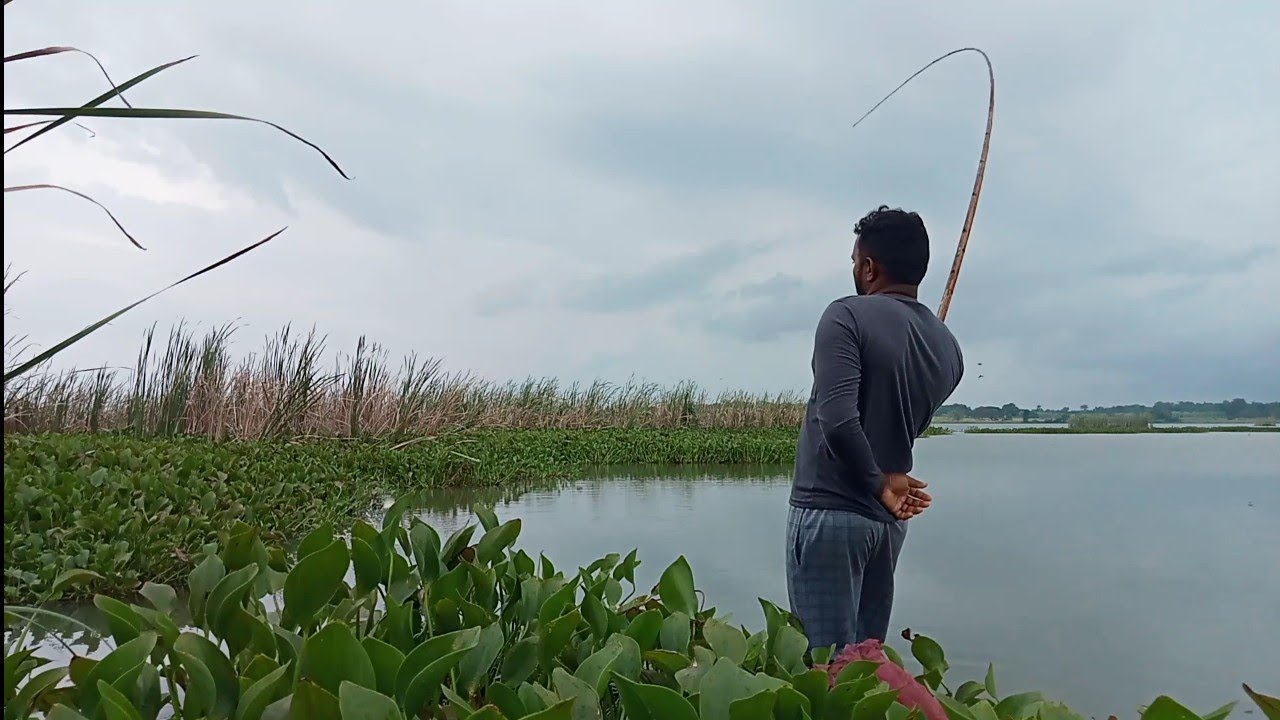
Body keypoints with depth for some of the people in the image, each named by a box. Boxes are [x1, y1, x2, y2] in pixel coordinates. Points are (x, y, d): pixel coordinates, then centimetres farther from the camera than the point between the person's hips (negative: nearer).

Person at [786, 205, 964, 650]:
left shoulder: (848, 316, -12)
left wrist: (879, 484, -12)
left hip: (828, 512, -7)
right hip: (890, 519, 7)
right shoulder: (948, 349, 8)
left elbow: (838, 419, -24)